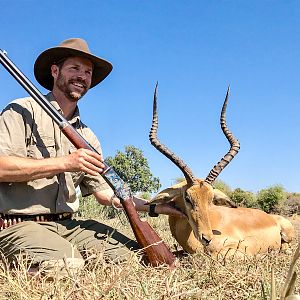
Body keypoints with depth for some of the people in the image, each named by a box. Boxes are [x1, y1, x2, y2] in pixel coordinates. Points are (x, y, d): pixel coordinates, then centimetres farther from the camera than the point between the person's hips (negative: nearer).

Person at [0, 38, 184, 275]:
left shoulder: (87, 136, 16)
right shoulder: (22, 112, -1)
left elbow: (105, 192, 15)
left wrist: (155, 207, 5)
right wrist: (63, 163, -19)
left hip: (69, 225, 6)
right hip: (20, 225, -5)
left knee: (134, 254, -10)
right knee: (68, 265, -32)